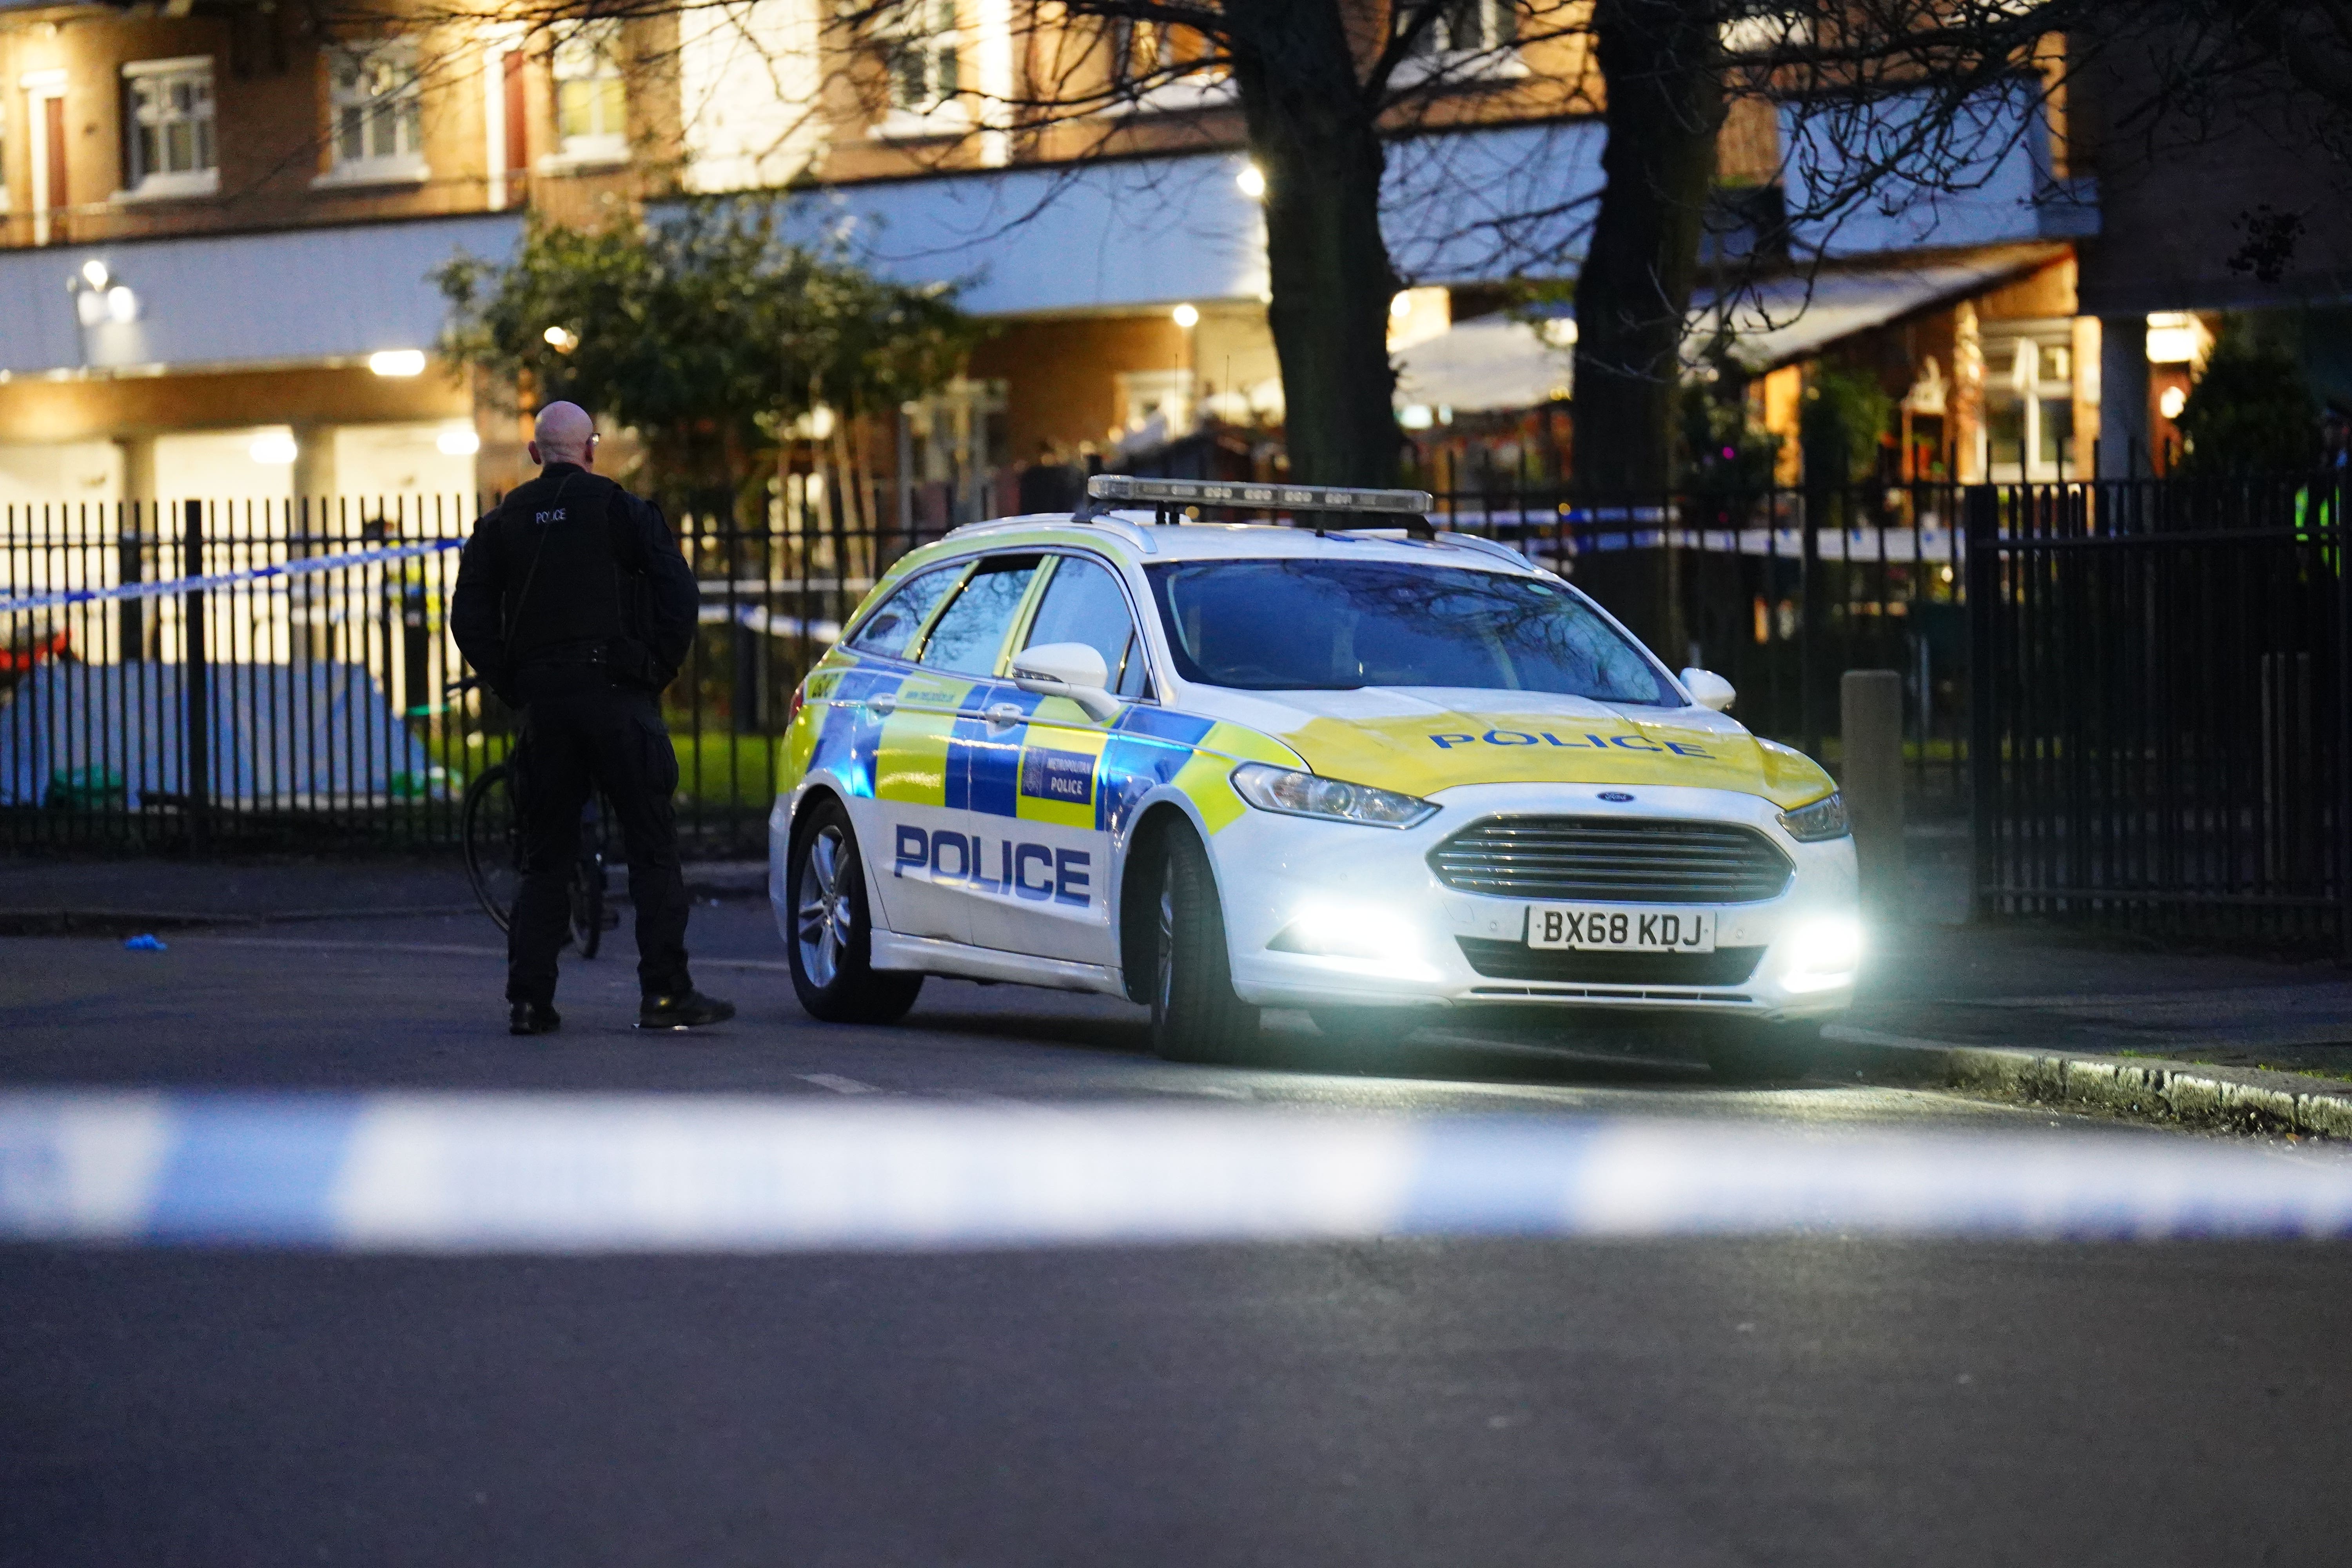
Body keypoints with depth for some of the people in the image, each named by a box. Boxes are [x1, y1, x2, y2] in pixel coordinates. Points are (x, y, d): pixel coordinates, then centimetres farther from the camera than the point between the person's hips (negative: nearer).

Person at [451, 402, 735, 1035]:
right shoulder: (621, 510, 2)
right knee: (652, 846, -1)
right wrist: (659, 669, 3)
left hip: (541, 700, 4)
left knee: (546, 857, 9)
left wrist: (513, 687, 10)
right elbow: (678, 594, -5)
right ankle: (665, 993, -7)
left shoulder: (502, 523, 12)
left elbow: (470, 620, 7)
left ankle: (529, 999, 3)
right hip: (616, 693, -4)